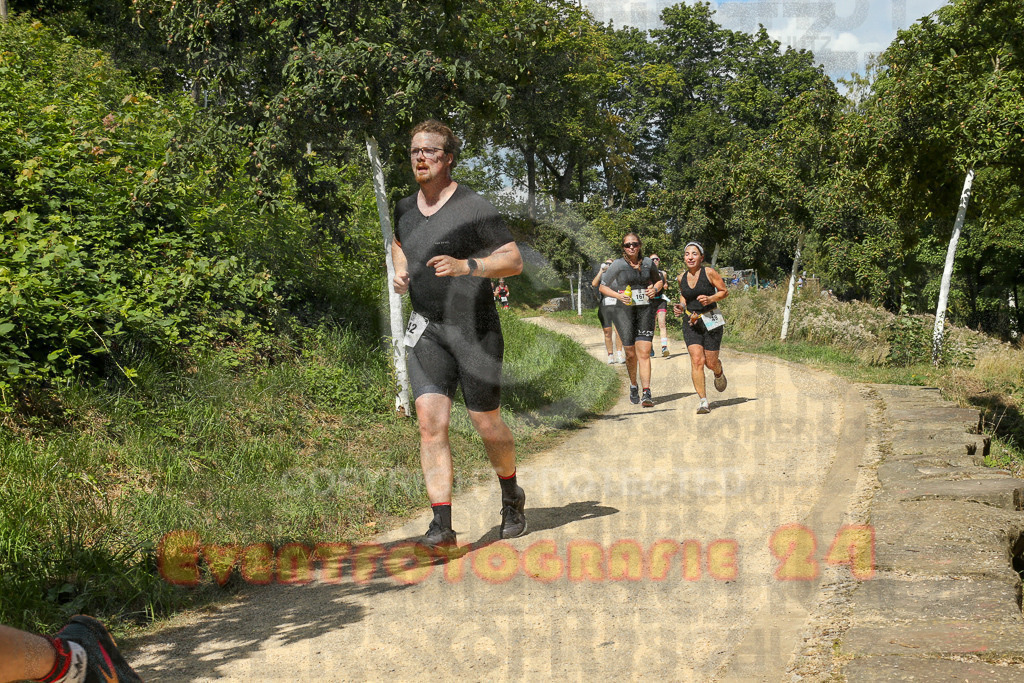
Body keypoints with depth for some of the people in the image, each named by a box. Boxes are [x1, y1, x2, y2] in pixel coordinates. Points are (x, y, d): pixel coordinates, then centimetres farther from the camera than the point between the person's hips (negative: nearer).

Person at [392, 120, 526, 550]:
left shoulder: (474, 207, -9)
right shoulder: (405, 209, 9)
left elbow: (514, 260, -11)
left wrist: (466, 266, -25)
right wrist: (400, 273, 10)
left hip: (474, 328, -4)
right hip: (425, 328, 4)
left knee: (486, 424, 6)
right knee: (430, 419, -12)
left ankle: (511, 497, 34)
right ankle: (442, 524, -11)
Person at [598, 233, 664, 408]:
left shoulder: (648, 263, 7)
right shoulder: (617, 265, -1)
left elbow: (659, 281, 24)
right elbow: (603, 287, 4)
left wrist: (655, 289, 1)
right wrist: (618, 295, -13)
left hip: (645, 310, 1)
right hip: (624, 311, -1)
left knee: (644, 353, -10)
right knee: (631, 354, 4)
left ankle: (646, 393, -14)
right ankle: (633, 387, 29)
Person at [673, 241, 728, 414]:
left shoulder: (709, 273, -8)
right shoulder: (682, 277, 4)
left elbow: (725, 291, -2)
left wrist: (710, 299, -19)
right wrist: (681, 306, 3)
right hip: (690, 322, 2)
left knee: (711, 363, 3)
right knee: (697, 360, -13)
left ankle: (719, 373, 42)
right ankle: (703, 401, -10)